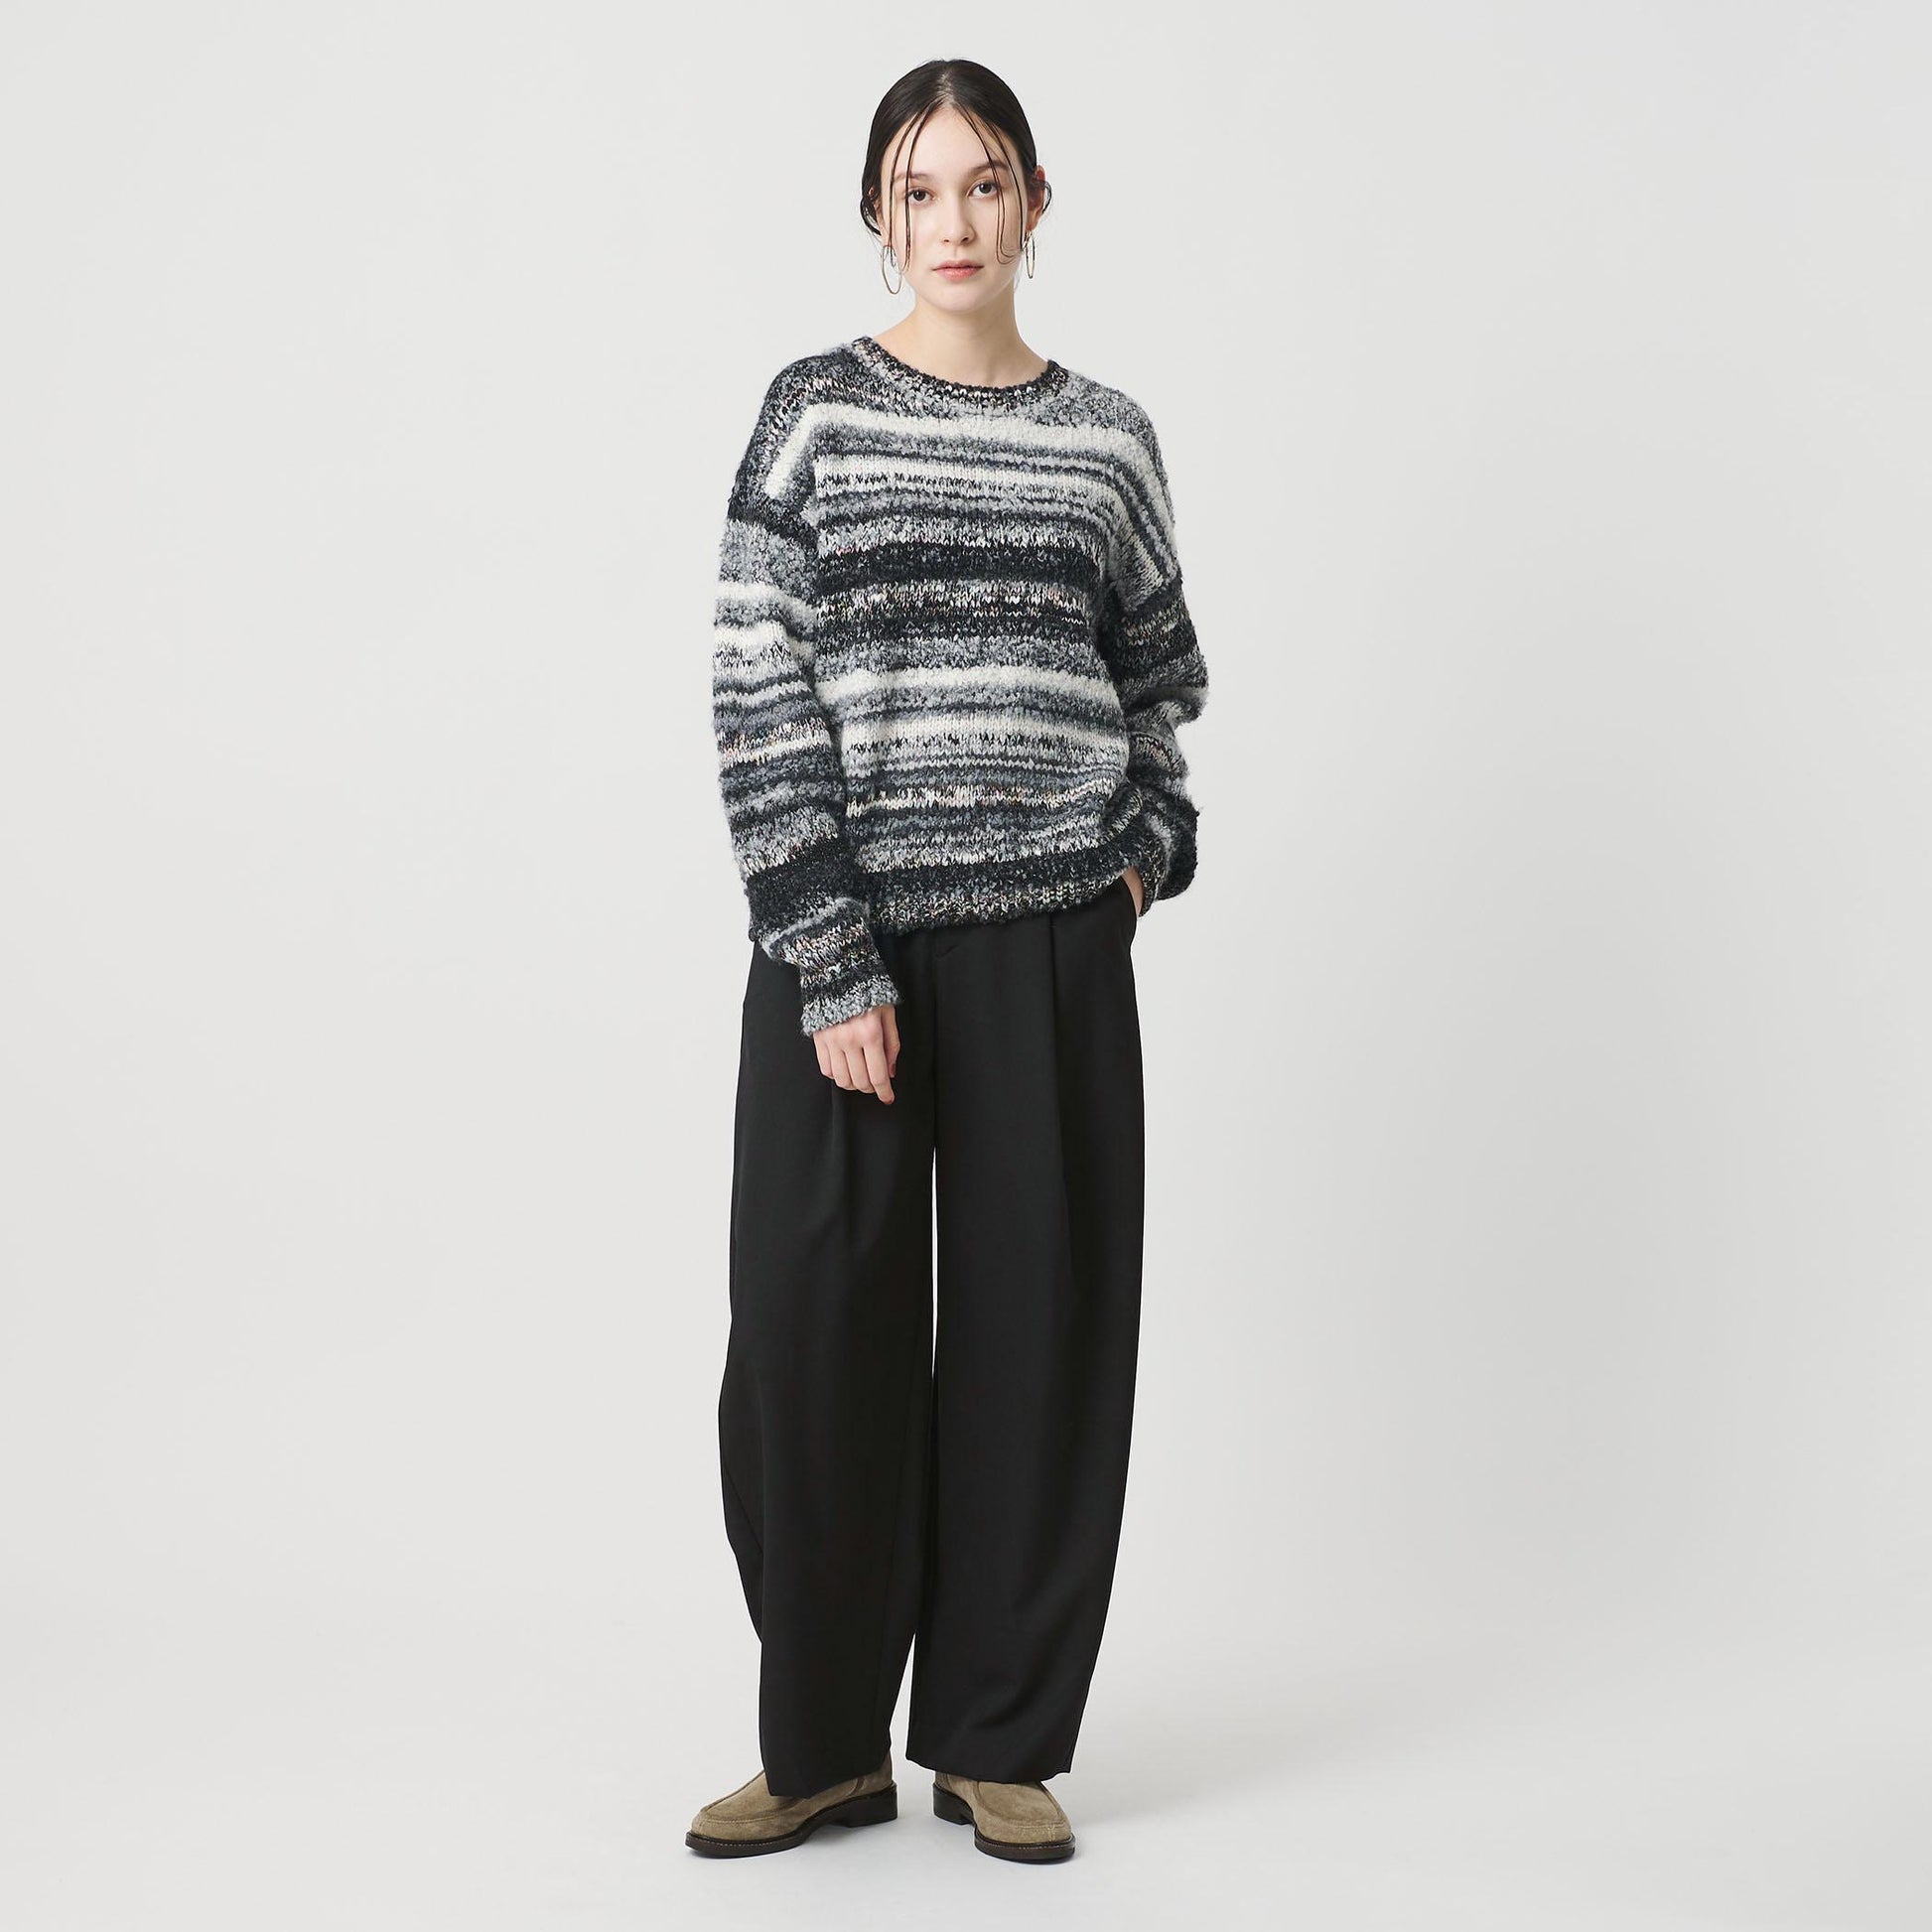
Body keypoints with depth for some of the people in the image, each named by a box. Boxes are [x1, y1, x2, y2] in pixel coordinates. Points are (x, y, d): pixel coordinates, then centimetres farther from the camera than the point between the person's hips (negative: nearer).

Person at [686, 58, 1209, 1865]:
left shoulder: (1106, 437, 9)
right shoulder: (814, 413, 1)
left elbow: (1157, 684, 21)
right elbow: (761, 702, -6)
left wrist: (1151, 840, 2)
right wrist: (833, 965, -13)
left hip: (1051, 943, 2)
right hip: (843, 937, -2)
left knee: (1039, 1325, 5)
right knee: (815, 1324, 2)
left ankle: (1001, 1737, 19)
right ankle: (822, 1745, 18)